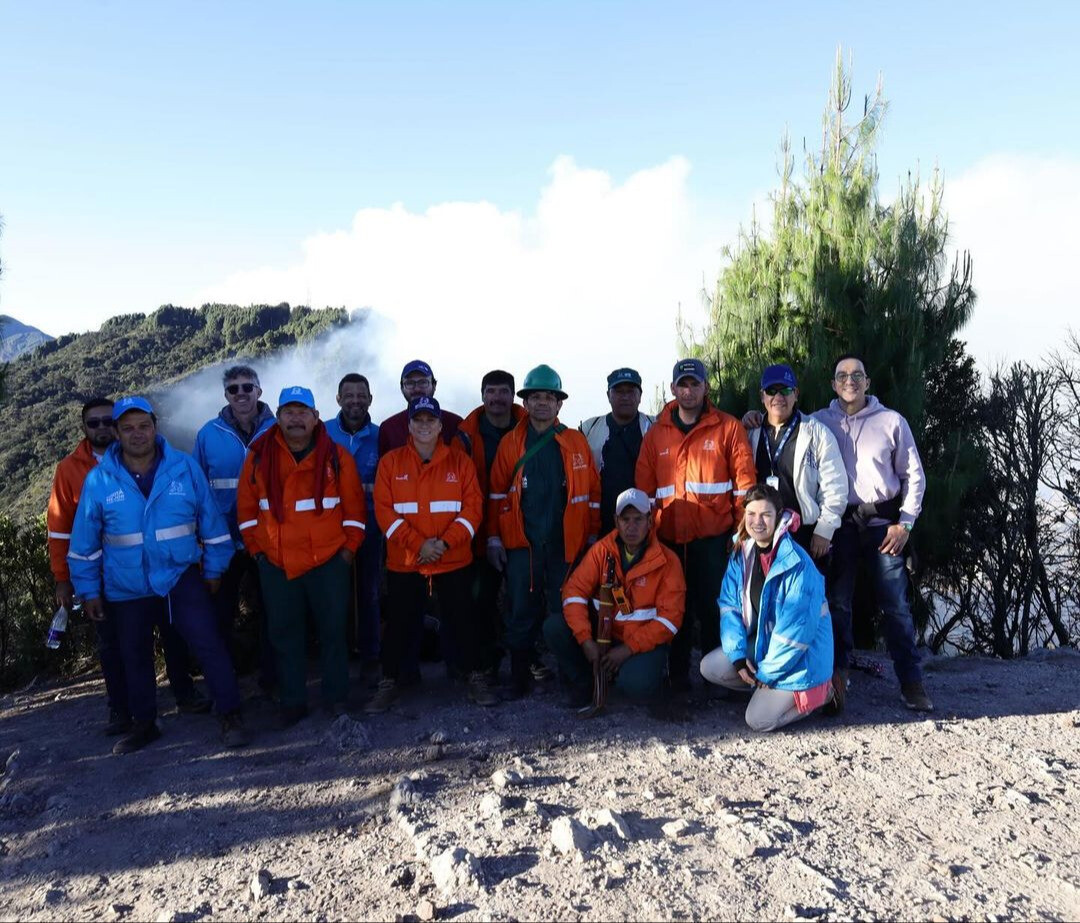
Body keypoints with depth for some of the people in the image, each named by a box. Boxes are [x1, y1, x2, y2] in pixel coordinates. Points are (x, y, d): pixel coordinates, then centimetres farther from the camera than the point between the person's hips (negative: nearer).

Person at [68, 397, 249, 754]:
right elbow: (84, 542, 1)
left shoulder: (185, 467, -7)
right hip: (126, 588, 2)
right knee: (134, 657, 16)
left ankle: (230, 715, 2)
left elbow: (210, 520, 1)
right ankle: (143, 723, 35)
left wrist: (213, 569, 3)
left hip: (182, 577, -2)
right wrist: (89, 590, 4)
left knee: (208, 643, -11)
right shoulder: (98, 479, -7)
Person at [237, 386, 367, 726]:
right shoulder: (259, 456, 1)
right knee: (285, 635, 10)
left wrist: (348, 549, -2)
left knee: (333, 631, 8)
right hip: (276, 564, 2)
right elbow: (247, 507, 7)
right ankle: (292, 703, 24)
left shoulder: (336, 456, -2)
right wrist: (256, 549, 5)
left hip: (329, 561, -1)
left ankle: (336, 698, 22)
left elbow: (354, 506, 1)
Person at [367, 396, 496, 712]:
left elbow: (472, 506, -2)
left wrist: (446, 542, -16)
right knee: (400, 624, 10)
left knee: (463, 620, 8)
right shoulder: (391, 462, 2)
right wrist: (418, 544, -15)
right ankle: (388, 684, 26)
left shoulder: (460, 461, 2)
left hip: (454, 561, 0)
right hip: (403, 562, 0)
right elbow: (384, 509, -5)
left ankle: (477, 678, 24)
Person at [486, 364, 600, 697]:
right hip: (522, 544, 0)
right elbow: (497, 494, 6)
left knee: (566, 612, 6)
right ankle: (520, 676, 17)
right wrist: (494, 538, 1)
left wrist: (593, 536, 3)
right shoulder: (510, 444, 7)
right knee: (521, 612, 3)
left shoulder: (576, 442, 7)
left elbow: (593, 492, 7)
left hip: (566, 544, 0)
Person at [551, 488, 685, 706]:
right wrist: (585, 639, -21)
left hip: (645, 641, -3)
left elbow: (669, 618, -13)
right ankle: (583, 682, 3)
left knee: (639, 686, -33)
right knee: (553, 627, -19)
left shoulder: (667, 561, -9)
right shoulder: (601, 550, -2)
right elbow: (574, 591, -8)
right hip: (603, 633, 3)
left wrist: (628, 649, -20)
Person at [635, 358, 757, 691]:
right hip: (669, 537, 3)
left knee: (713, 607, 2)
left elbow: (745, 482, -1)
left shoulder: (728, 428, 2)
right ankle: (679, 674, 23)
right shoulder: (656, 434, 8)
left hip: (713, 537, -2)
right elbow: (643, 487, 8)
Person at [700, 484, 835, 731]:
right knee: (710, 668, -7)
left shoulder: (797, 563, -25)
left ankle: (821, 691, 10)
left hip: (800, 653, -7)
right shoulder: (741, 554, -4)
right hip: (760, 641, 7)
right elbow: (729, 605, -2)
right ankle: (769, 690, 10)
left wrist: (767, 672, -15)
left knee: (759, 719, -12)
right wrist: (738, 656, -12)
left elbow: (798, 628, -23)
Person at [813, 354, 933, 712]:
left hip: (882, 522, 0)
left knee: (896, 604, -1)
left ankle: (911, 681, 9)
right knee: (837, 602, 6)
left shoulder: (892, 421, 5)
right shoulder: (820, 422, 6)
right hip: (839, 522, 1)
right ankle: (837, 674, 17)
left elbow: (914, 475, 7)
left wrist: (904, 522, 0)